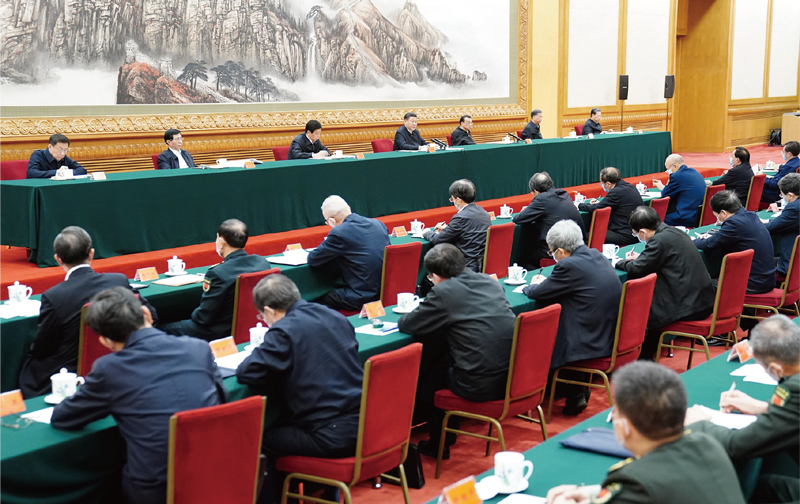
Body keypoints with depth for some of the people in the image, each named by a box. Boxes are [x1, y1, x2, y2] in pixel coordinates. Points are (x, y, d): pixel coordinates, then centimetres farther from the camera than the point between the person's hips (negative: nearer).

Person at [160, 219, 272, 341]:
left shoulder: (218, 273, -25)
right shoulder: (263, 262, -6)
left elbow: (203, 318, -19)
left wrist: (194, 315, 6)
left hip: (225, 332, -8)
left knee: (164, 329, 6)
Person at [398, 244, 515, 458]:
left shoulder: (444, 292, -9)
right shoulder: (490, 281, 10)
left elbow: (406, 325, 1)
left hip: (481, 385, -7)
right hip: (512, 378, 7)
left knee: (425, 376, 21)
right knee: (445, 358, 29)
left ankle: (438, 444, 35)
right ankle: (448, 433, 42)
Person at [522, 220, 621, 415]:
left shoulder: (569, 265, -18)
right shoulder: (596, 255, 8)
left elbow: (538, 294, -8)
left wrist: (531, 286, 14)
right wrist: (546, 282, 19)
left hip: (590, 344, -9)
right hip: (612, 336, 9)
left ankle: (575, 394, 17)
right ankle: (578, 390, 26)